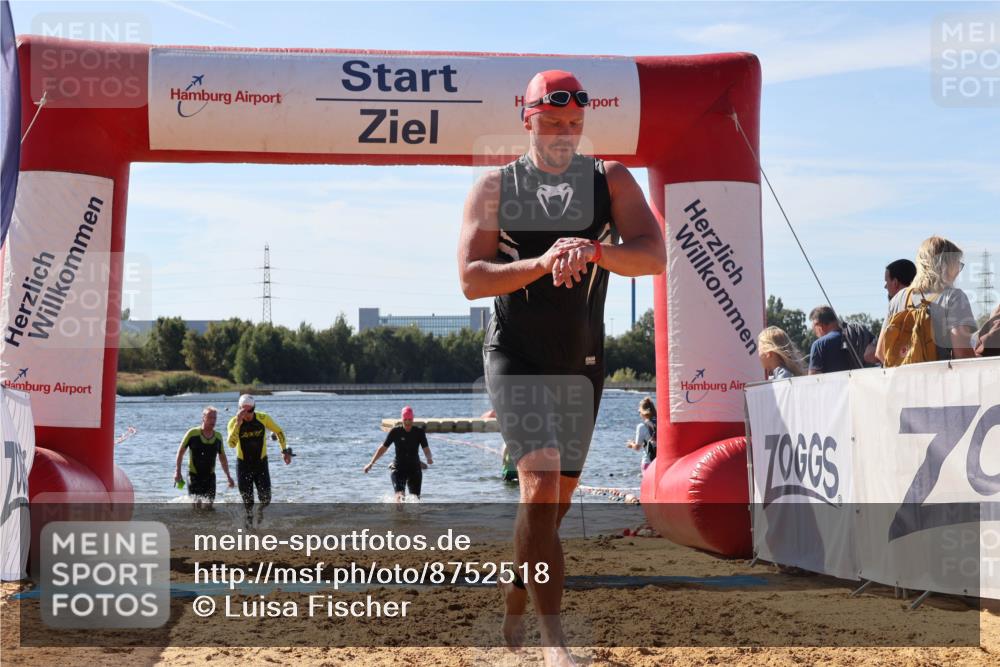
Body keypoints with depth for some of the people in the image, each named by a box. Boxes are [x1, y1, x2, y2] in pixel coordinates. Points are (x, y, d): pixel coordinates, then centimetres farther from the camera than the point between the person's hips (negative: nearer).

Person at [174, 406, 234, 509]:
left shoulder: (218, 437, 4)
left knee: (208, 506, -1)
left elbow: (222, 458, 15)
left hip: (210, 476, 4)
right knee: (197, 505, -9)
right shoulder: (192, 433, -8)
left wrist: (228, 476, 12)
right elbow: (181, 451, -1)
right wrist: (177, 471, -6)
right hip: (194, 475, -3)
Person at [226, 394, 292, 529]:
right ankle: (249, 516, 32)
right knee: (247, 501, 1)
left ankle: (260, 509, 33)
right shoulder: (234, 422, -15)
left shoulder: (263, 418, -12)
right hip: (243, 464, -1)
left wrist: (285, 451, 0)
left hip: (261, 462, 1)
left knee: (266, 499, -3)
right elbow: (231, 443, -30)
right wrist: (238, 424, -36)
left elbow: (279, 432, 5)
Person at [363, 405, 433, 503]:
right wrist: (371, 463, 2)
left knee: (415, 498, -3)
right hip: (399, 468, -2)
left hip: (415, 469, 2)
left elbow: (426, 448, -4)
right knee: (400, 496, -20)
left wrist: (429, 458, -28)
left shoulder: (419, 432, -2)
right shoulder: (395, 432, -4)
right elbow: (383, 448, 4)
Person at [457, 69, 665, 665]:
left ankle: (514, 607, 30)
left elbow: (654, 256, -12)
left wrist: (593, 251, -31)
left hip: (583, 365, 3)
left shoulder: (610, 180, 3)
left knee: (556, 503, 10)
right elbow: (471, 279, -10)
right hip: (516, 360, -3)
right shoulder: (496, 188, 0)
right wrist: (540, 263, -25)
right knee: (541, 485, -19)